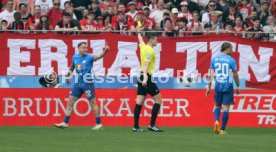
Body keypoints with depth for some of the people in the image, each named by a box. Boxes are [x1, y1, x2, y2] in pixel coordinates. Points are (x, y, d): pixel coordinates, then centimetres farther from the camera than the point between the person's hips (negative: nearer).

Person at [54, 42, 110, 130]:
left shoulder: (89, 57, -11)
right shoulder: (75, 57, 6)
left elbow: (99, 56, -30)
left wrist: (105, 51, -48)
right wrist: (68, 75, 30)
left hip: (87, 84, -6)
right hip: (78, 84, 6)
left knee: (93, 103, -1)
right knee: (70, 102, 4)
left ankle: (99, 124, 8)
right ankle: (65, 123, 9)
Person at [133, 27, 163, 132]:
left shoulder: (143, 47, 9)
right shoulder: (150, 50, -14)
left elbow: (140, 40, 33)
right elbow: (146, 64, -25)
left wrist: (139, 33, 54)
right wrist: (145, 78, -35)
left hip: (142, 77, 9)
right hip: (147, 77, -9)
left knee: (139, 102, 5)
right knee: (158, 100, -1)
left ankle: (136, 126, 2)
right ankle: (152, 125, -4)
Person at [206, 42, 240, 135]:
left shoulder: (214, 59, 4)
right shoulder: (231, 60, -5)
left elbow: (211, 74, 3)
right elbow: (235, 75, -2)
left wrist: (209, 86, 8)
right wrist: (238, 87, 10)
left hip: (218, 86, 3)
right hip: (228, 86, -3)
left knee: (217, 106, 17)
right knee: (225, 108, 2)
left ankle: (216, 121, -10)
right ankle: (222, 130, 1)